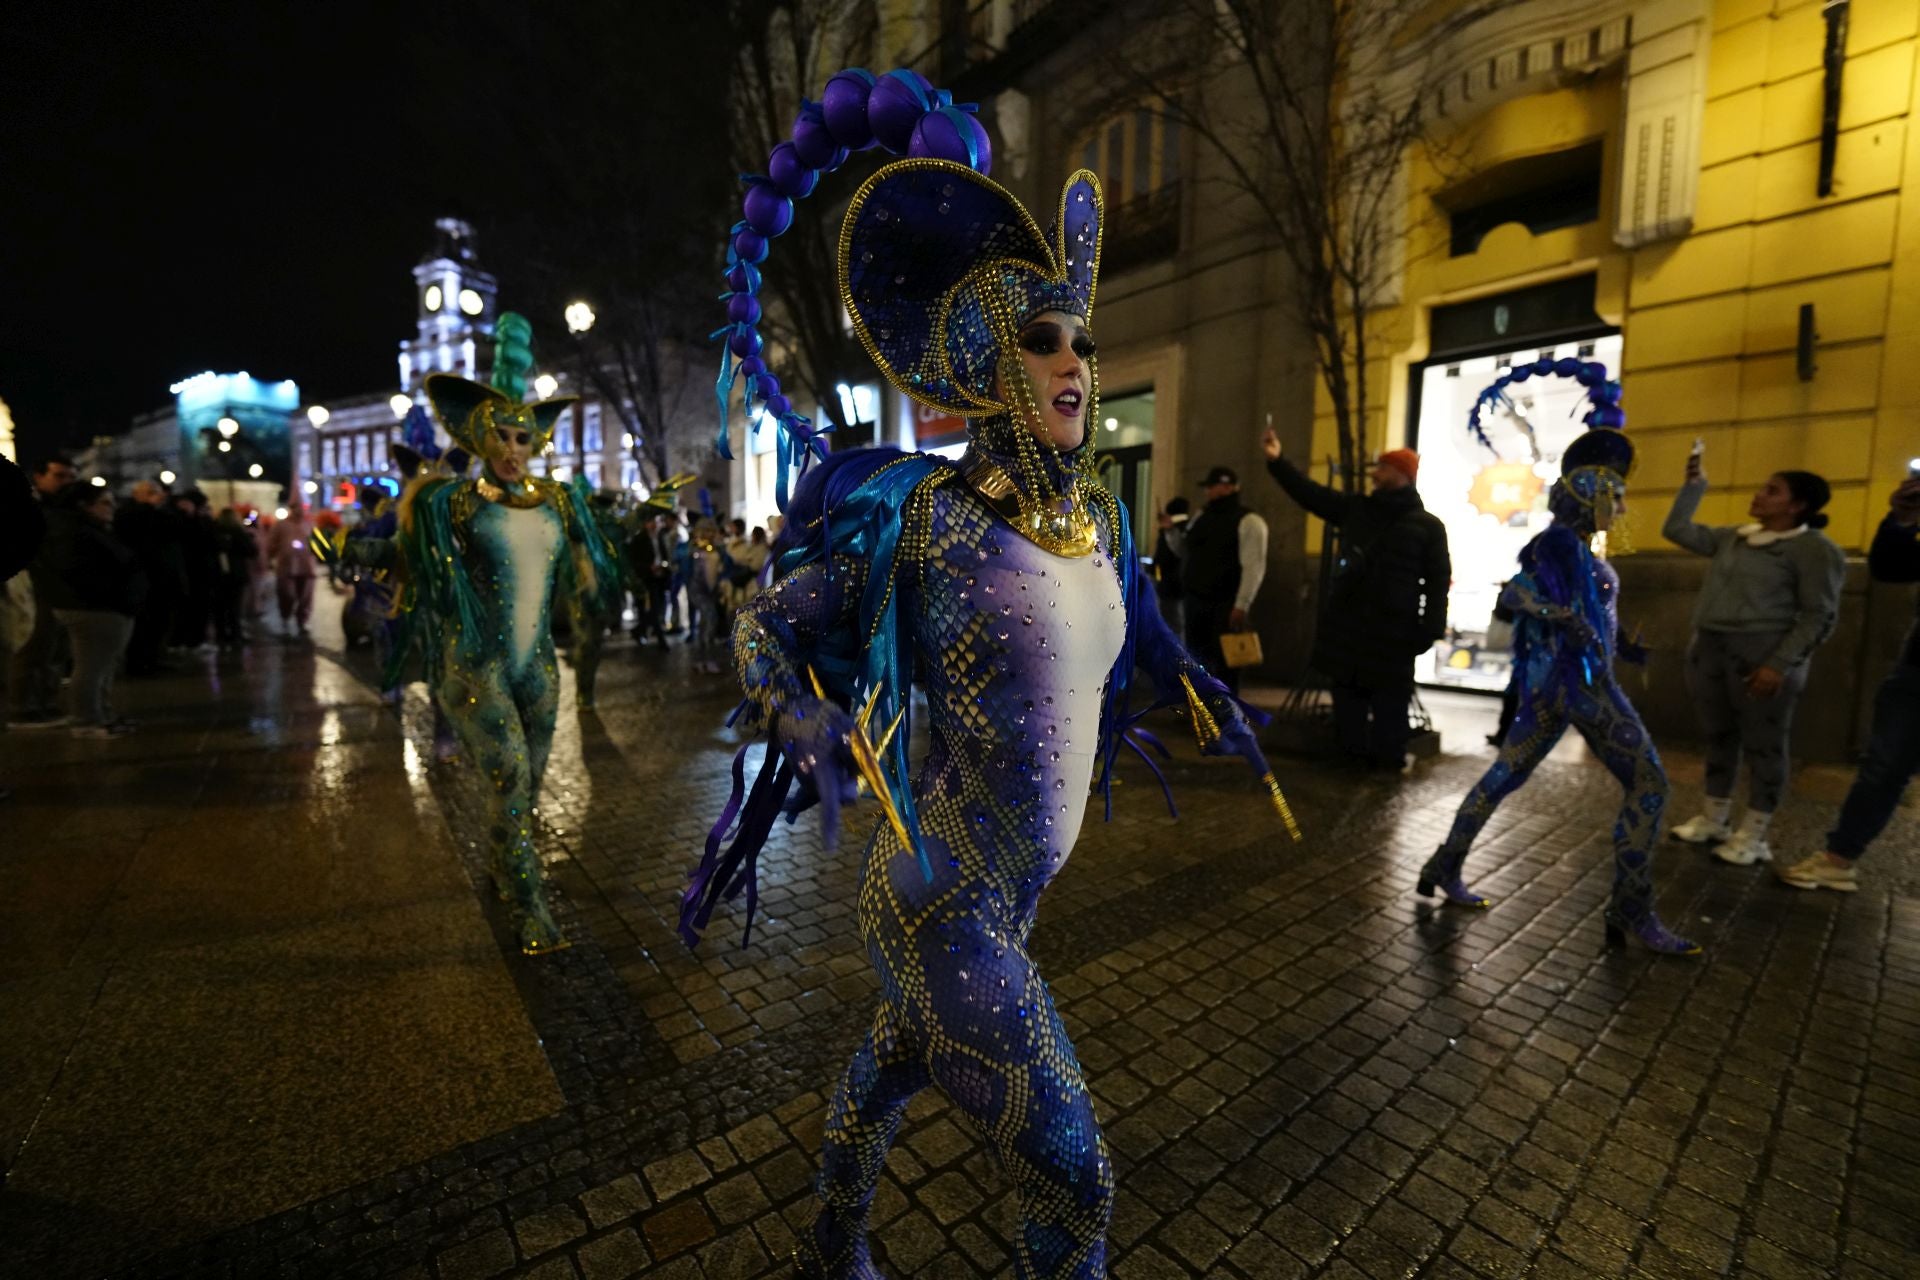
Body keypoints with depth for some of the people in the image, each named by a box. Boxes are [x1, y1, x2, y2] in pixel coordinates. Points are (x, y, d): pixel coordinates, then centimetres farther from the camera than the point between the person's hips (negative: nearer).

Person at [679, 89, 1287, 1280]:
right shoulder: (920, 510, -19)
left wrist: (1194, 683, 8)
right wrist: (811, 721, -28)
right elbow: (764, 627, -10)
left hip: (1014, 888, 7)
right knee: (1075, 1181, 4)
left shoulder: (1099, 511, 2)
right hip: (946, 905, -7)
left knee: (891, 1071, 30)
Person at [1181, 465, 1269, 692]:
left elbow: (1253, 566, -15)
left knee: (1223, 662, -2)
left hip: (1225, 605, -7)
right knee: (1197, 660, 14)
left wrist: (1241, 605, -20)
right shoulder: (1200, 517, 16)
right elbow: (1185, 552, 26)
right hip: (1195, 601, 7)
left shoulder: (1248, 520, -7)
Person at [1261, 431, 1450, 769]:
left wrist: (1430, 628, -11)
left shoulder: (1427, 525, 0)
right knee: (1347, 695, 10)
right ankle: (1354, 757, 21)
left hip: (1393, 629, -4)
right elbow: (1311, 493, 9)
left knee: (1389, 703, 0)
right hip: (1345, 623, 4)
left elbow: (1438, 580, -3)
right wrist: (1276, 460, 0)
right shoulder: (1356, 509, 11)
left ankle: (1388, 761, 11)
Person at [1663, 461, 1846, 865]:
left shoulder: (1814, 548, -6)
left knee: (1763, 745, 3)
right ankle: (1714, 820, 25)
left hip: (1762, 657, -6)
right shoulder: (1733, 537, 12)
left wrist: (1779, 665, -19)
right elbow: (1677, 530, 17)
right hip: (1709, 650, 6)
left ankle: (1753, 835, 13)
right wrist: (1693, 485, 9)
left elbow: (1819, 617, -10)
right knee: (1719, 737, 14)